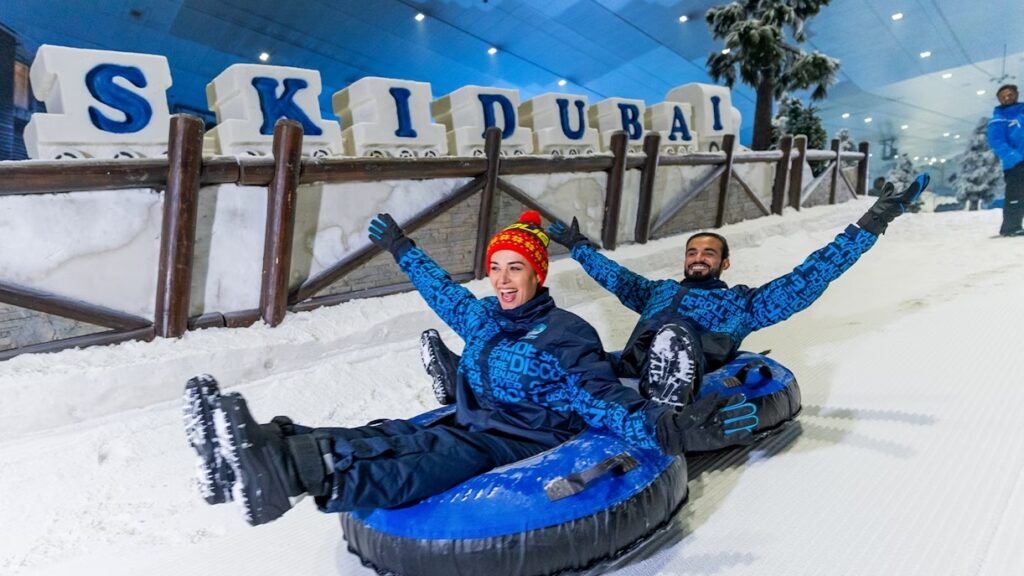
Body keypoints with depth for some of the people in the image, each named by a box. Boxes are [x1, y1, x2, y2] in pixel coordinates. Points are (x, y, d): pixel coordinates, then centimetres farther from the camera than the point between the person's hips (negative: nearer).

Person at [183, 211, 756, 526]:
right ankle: (272, 453, -40)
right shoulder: (482, 317, 12)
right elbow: (445, 292, 31)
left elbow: (601, 398, -18)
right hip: (470, 425, 8)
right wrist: (403, 251, 43)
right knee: (388, 437, -19)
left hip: (525, 441, -8)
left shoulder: (566, 334, -9)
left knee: (433, 460, -35)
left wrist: (669, 428, -35)